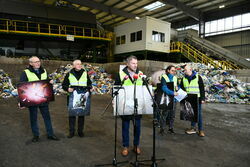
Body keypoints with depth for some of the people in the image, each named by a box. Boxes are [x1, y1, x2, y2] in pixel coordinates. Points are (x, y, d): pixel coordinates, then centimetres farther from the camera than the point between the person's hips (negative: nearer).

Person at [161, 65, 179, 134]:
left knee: (172, 113, 8)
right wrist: (173, 93, -27)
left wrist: (177, 88, -3)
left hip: (173, 98, 5)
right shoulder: (164, 77, -6)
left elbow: (178, 86, 21)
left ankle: (171, 127, 20)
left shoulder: (175, 78, 12)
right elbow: (164, 88, -18)